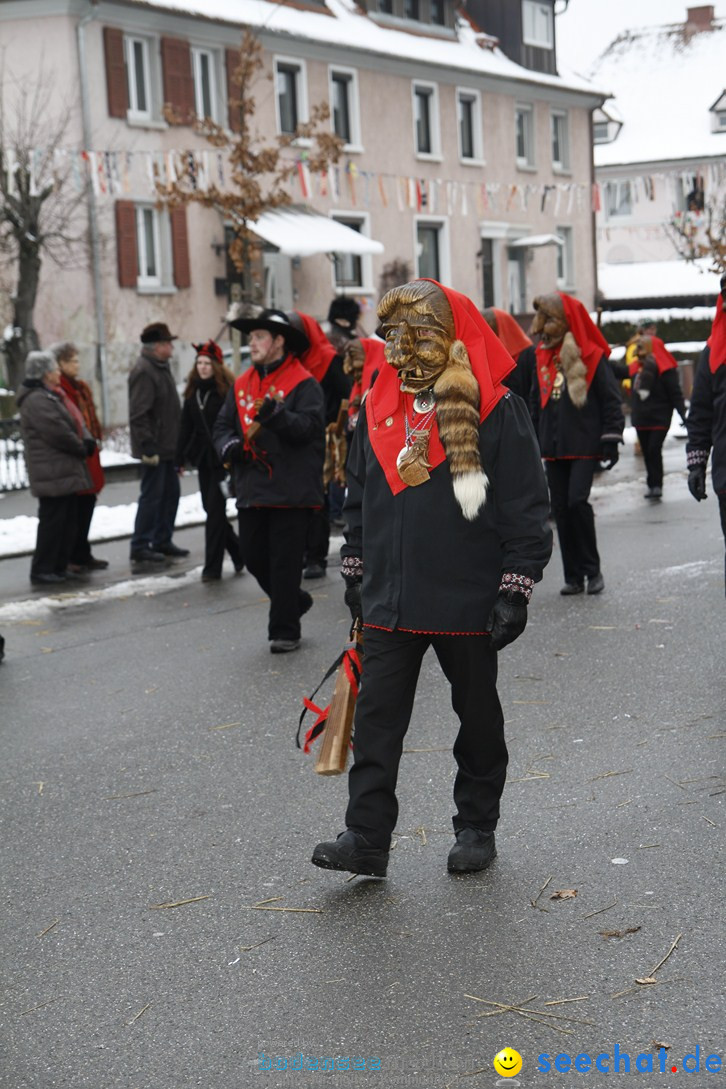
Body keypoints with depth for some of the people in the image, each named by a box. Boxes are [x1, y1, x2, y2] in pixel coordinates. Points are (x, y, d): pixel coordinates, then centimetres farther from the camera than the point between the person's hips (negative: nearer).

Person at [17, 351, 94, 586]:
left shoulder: (50, 397, 19)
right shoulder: (36, 400, -15)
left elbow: (75, 422, 18)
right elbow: (58, 431, -22)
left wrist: (87, 441, -2)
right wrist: (82, 448, -8)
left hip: (66, 473, 11)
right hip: (52, 474, -11)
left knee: (67, 521, 13)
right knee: (52, 521, -8)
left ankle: (59, 567, 19)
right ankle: (42, 571, -4)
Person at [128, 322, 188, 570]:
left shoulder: (160, 368, 15)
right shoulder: (144, 371, -17)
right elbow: (139, 414, -23)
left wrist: (176, 444, 22)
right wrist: (147, 446, -25)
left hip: (167, 447, 10)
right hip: (154, 448, -10)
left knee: (170, 494, 15)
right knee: (152, 497, -6)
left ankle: (162, 543, 25)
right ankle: (140, 550, -1)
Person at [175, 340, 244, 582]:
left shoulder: (227, 390, -8)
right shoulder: (192, 392, 11)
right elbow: (186, 427, 14)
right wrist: (180, 458, 11)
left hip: (222, 459, -7)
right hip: (203, 457, 7)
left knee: (215, 509, -6)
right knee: (212, 508, 10)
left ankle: (213, 567, -2)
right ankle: (239, 553, 27)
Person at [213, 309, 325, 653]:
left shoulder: (303, 383, -6)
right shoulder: (242, 385, 14)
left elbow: (309, 427, -18)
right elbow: (223, 425, 16)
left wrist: (276, 415, -32)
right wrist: (229, 446, -5)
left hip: (290, 491, -7)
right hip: (251, 491, 7)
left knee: (284, 561, -3)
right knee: (254, 557, 13)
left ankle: (284, 630, 7)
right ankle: (293, 601, 36)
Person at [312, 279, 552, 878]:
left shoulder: (496, 411, -8)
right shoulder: (378, 408, 8)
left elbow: (526, 509, -8)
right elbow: (358, 497, 18)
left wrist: (516, 591, -11)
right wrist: (355, 573, 18)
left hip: (467, 601, -4)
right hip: (389, 599, 4)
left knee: (478, 716, 12)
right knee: (376, 717, -1)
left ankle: (477, 826, 27)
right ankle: (367, 838, 2)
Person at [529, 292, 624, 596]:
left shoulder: (592, 357, -4)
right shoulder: (543, 357, 13)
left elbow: (610, 400, -3)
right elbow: (536, 403, 21)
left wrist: (611, 441, -8)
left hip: (584, 445, -6)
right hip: (553, 446, 6)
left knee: (577, 500, -16)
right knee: (561, 509, 4)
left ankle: (592, 569, -1)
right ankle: (573, 576, 11)